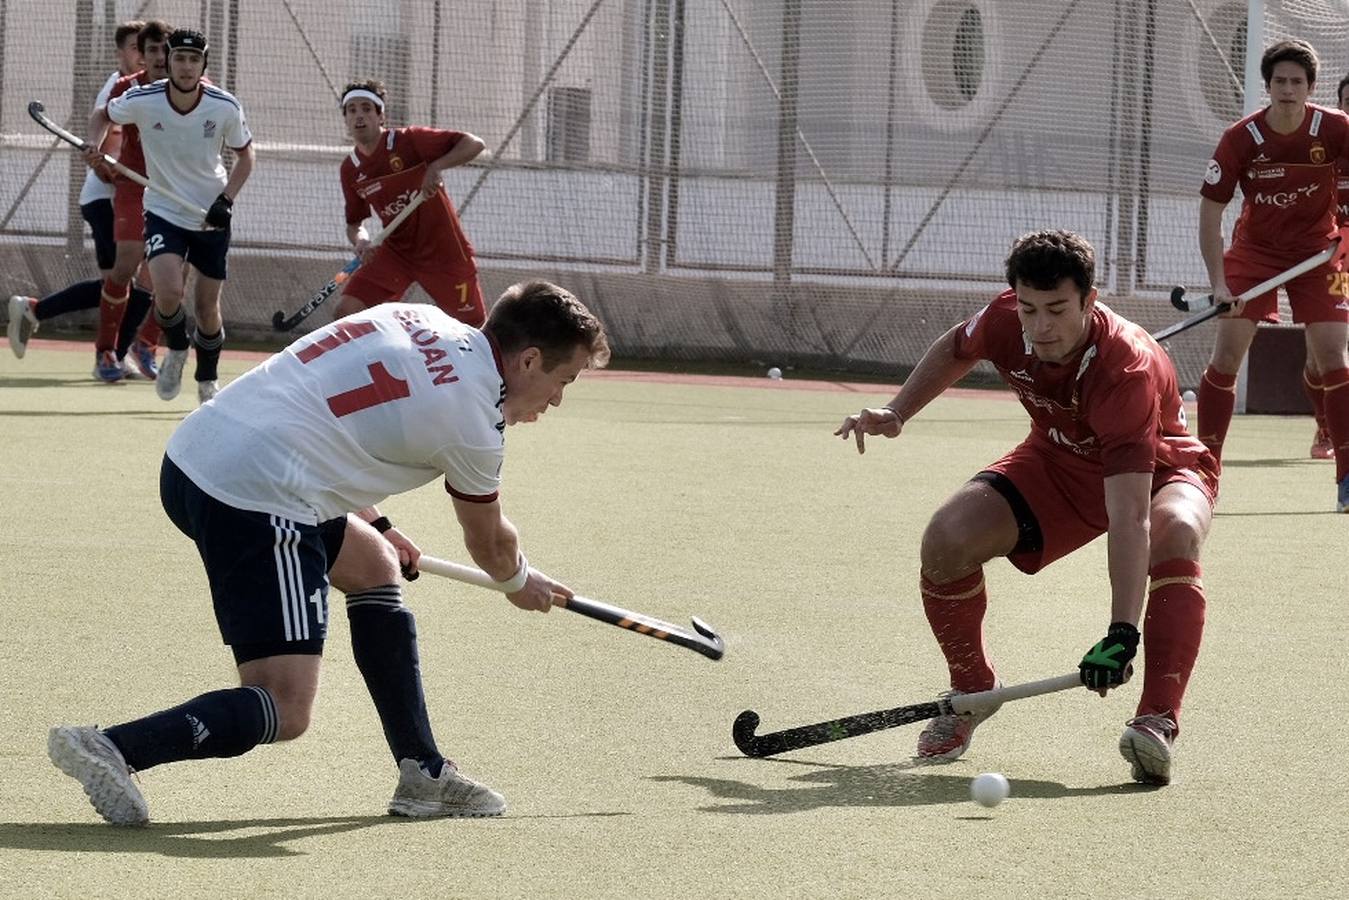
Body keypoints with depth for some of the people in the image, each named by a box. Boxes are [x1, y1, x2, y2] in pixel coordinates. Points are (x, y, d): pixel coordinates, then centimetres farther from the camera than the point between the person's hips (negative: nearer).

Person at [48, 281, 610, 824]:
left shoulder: (418, 319, 16)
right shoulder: (473, 420, -4)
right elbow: (489, 543, 14)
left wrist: (373, 525, 32)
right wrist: (520, 583, 37)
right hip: (254, 500, -10)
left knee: (374, 566, 25)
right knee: (285, 712, -10)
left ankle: (423, 773, 27)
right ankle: (115, 749, -24)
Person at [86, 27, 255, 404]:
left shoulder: (225, 107, -15)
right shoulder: (141, 101, -16)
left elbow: (245, 155, 1)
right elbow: (103, 116, 6)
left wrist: (226, 199, -12)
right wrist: (93, 145, -14)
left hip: (211, 217, 1)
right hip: (164, 213, -1)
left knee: (208, 307, 5)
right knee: (168, 292, -23)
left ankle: (207, 380, 31)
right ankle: (176, 349, 10)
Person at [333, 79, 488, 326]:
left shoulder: (408, 142, -15)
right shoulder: (350, 169, 0)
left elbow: (474, 144, -18)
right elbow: (354, 222, 11)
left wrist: (436, 166, -34)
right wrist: (361, 241, -12)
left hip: (444, 251, -4)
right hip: (395, 252, 4)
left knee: (474, 328, 0)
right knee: (345, 312, -13)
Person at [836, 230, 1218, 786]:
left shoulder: (1128, 368, -40)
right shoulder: (1004, 321, -24)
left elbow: (1129, 516, -47)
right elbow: (955, 350, 6)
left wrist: (1122, 634, -54)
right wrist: (897, 413, -5)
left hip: (1155, 467, -5)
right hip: (1060, 461, 5)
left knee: (1175, 534, -39)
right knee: (947, 538, -17)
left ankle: (1158, 720, -37)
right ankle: (972, 689, 9)